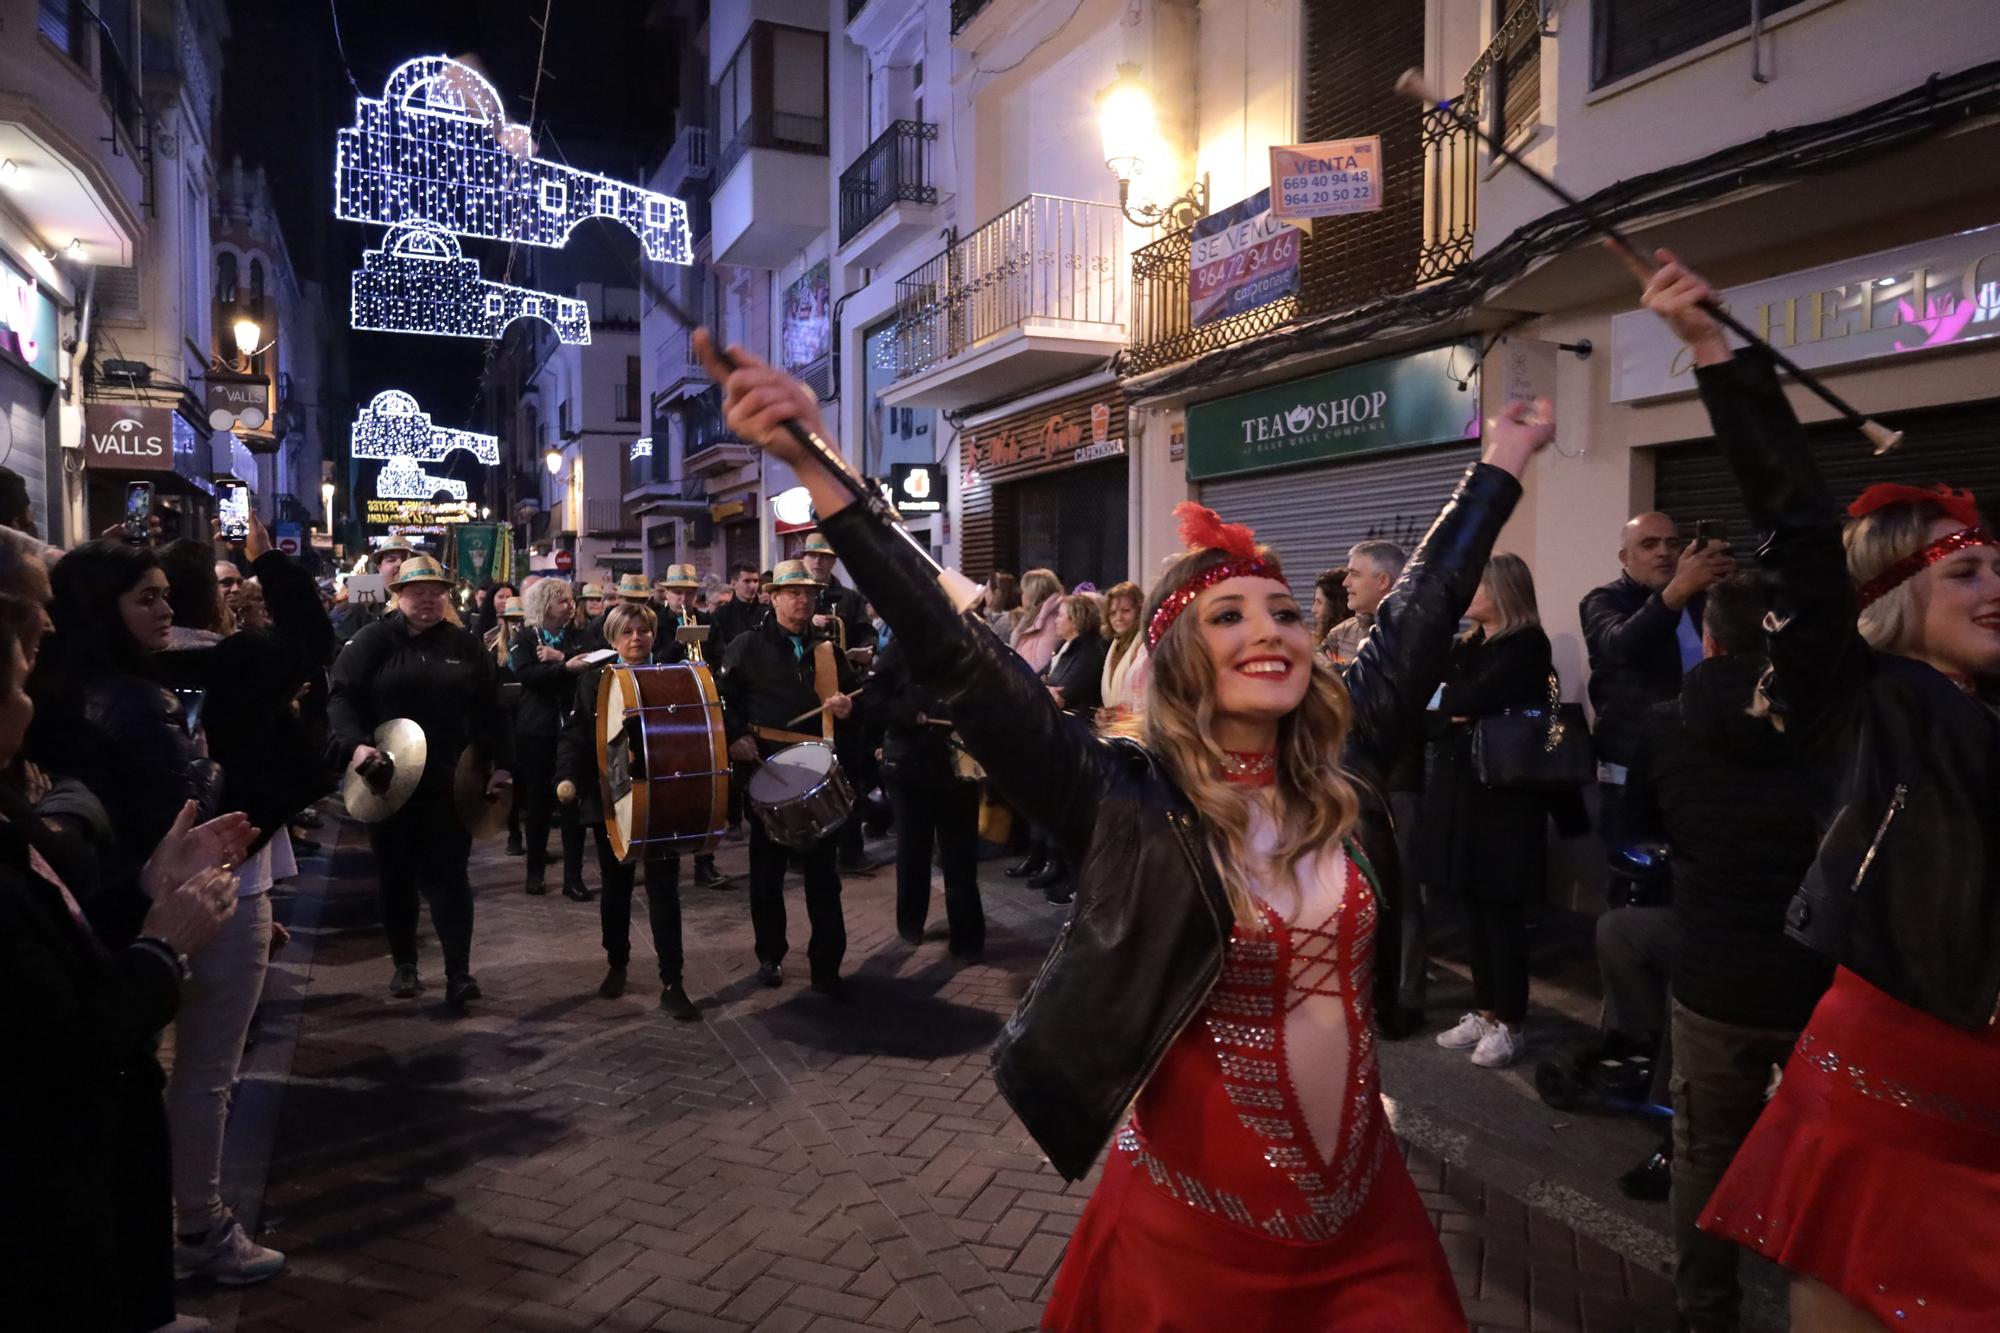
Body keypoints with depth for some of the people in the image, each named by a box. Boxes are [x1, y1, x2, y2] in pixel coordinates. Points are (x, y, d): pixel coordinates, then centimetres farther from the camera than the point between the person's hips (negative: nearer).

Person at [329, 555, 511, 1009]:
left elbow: (488, 710, 8)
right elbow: (341, 695, -6)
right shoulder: (372, 641, 1)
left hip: (450, 782, 0)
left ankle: (459, 971, -2)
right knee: (397, 876, 10)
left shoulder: (465, 646, 7)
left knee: (448, 875, -1)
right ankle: (404, 964, 23)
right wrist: (355, 744, -22)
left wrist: (500, 763, 2)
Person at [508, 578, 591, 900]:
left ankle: (573, 877, 2)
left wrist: (560, 656, -19)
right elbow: (524, 673, -17)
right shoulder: (525, 637, 1)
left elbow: (592, 663, -7)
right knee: (537, 801, 6)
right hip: (536, 730, -2)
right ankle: (535, 870, 21)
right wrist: (566, 667, -28)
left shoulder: (576, 635, 11)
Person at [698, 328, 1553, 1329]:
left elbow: (1420, 617, 6)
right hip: (1194, 1229, -3)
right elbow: (959, 664, -25)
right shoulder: (1123, 801, -17)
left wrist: (1497, 467, 17)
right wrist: (816, 467, -33)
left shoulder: (1340, 771, -4)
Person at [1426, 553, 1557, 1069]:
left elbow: (1472, 700, -21)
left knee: (1500, 909, -2)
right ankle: (1484, 1011, 20)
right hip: (1460, 789, 7)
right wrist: (1461, 714, -10)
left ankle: (1508, 1023, 8)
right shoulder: (1467, 645, 15)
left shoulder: (1528, 645, -8)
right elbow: (1444, 714, 9)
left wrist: (1454, 702, -2)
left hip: (1502, 793, -7)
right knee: (1474, 905, 10)